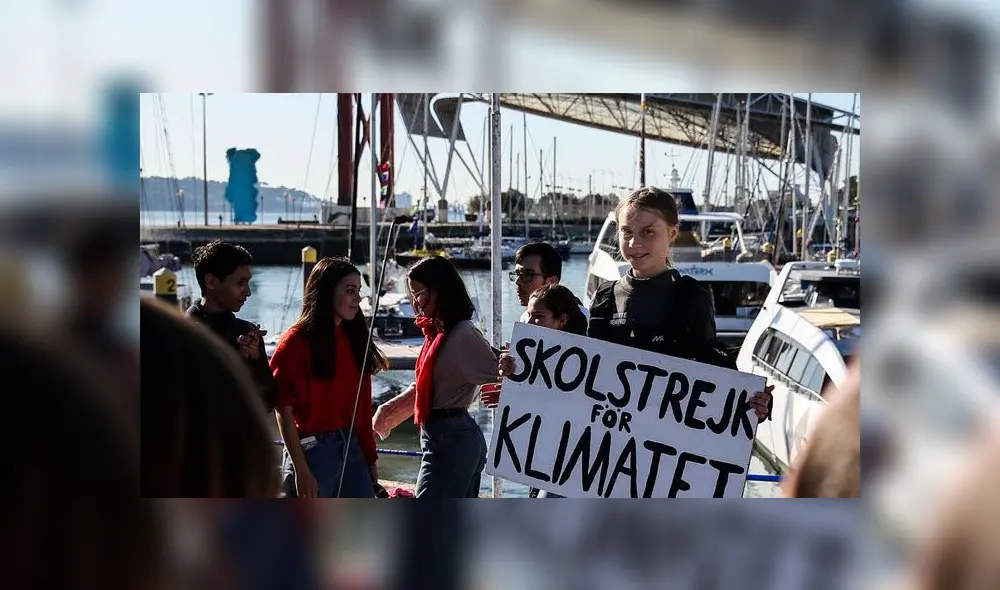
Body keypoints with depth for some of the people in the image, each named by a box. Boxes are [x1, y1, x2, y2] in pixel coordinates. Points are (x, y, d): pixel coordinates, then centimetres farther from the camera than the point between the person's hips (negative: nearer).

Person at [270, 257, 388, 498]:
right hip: (311, 452, -7)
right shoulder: (298, 340, -10)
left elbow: (362, 406, 13)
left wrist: (370, 457, 12)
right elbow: (284, 411, -12)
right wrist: (301, 471, -15)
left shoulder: (353, 337, 10)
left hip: (352, 449, 7)